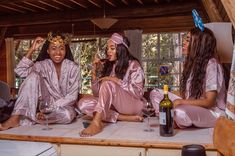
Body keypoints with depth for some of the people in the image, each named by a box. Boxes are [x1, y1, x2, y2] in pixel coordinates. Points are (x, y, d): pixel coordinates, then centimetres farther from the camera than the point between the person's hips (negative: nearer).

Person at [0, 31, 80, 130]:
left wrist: (52, 108, -24)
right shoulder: (43, 65, -1)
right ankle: (15, 118, -25)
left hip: (64, 106, -1)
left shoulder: (73, 67, -9)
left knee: (67, 115, -39)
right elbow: (20, 71, -17)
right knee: (34, 76, -21)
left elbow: (72, 96, -14)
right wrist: (31, 50, -20)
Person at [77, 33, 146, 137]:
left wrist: (116, 80, -20)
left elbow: (138, 92, -14)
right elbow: (97, 93, 6)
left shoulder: (133, 65, -5)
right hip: (113, 105, 6)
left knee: (108, 84, -30)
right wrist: (94, 71, -6)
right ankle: (123, 118, -25)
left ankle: (97, 123, -43)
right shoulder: (108, 66, 10)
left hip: (132, 104, -6)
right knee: (83, 104, -18)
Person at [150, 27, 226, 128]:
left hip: (213, 112, -8)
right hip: (190, 107, 8)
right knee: (155, 93, 0)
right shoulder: (192, 63, 10)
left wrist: (181, 102, -19)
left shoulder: (211, 64, -14)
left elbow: (209, 102, -18)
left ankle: (177, 124, -6)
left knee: (180, 111, -39)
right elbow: (185, 94, 8)